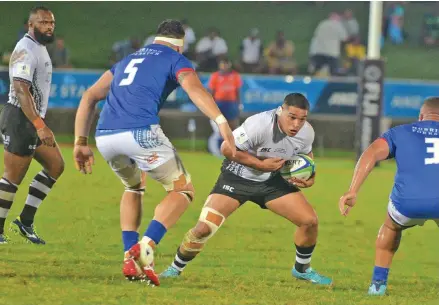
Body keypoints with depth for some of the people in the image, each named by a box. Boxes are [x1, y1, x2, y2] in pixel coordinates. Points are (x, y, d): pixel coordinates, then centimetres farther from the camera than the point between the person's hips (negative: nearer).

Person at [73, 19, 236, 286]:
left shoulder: (128, 61, 33)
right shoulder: (176, 60, 14)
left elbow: (90, 97, 28)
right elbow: (195, 89, -8)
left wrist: (81, 142, 26)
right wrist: (222, 122, -21)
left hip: (105, 136, 6)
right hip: (140, 132, -6)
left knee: (135, 187, 33)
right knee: (183, 190, 10)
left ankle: (130, 258, 17)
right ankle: (146, 247, -13)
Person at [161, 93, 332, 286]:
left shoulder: (306, 132, -13)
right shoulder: (260, 124, -33)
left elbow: (306, 154, 10)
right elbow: (227, 149, -25)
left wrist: (310, 178, -9)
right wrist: (261, 164, -26)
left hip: (271, 180, 5)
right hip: (237, 177, -5)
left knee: (310, 221, -6)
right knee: (203, 228, -17)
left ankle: (302, 269, 21)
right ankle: (175, 268, 9)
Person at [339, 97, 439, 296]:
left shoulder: (399, 133, 22)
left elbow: (371, 153, 4)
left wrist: (352, 191, -4)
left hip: (408, 202, 0)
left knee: (391, 227, 36)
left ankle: (378, 283, 34)